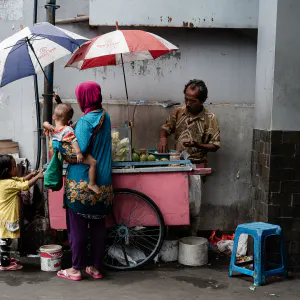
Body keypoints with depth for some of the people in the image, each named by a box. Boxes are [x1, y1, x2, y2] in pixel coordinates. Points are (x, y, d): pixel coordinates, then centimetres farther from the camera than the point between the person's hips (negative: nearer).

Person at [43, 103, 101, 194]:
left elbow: (45, 123, 12)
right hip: (73, 156, -9)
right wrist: (79, 152, -42)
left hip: (65, 156, 9)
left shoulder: (51, 131, -3)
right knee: (93, 162, -10)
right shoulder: (67, 130, -24)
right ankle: (92, 184, -5)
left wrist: (49, 126, -9)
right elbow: (73, 141, -34)